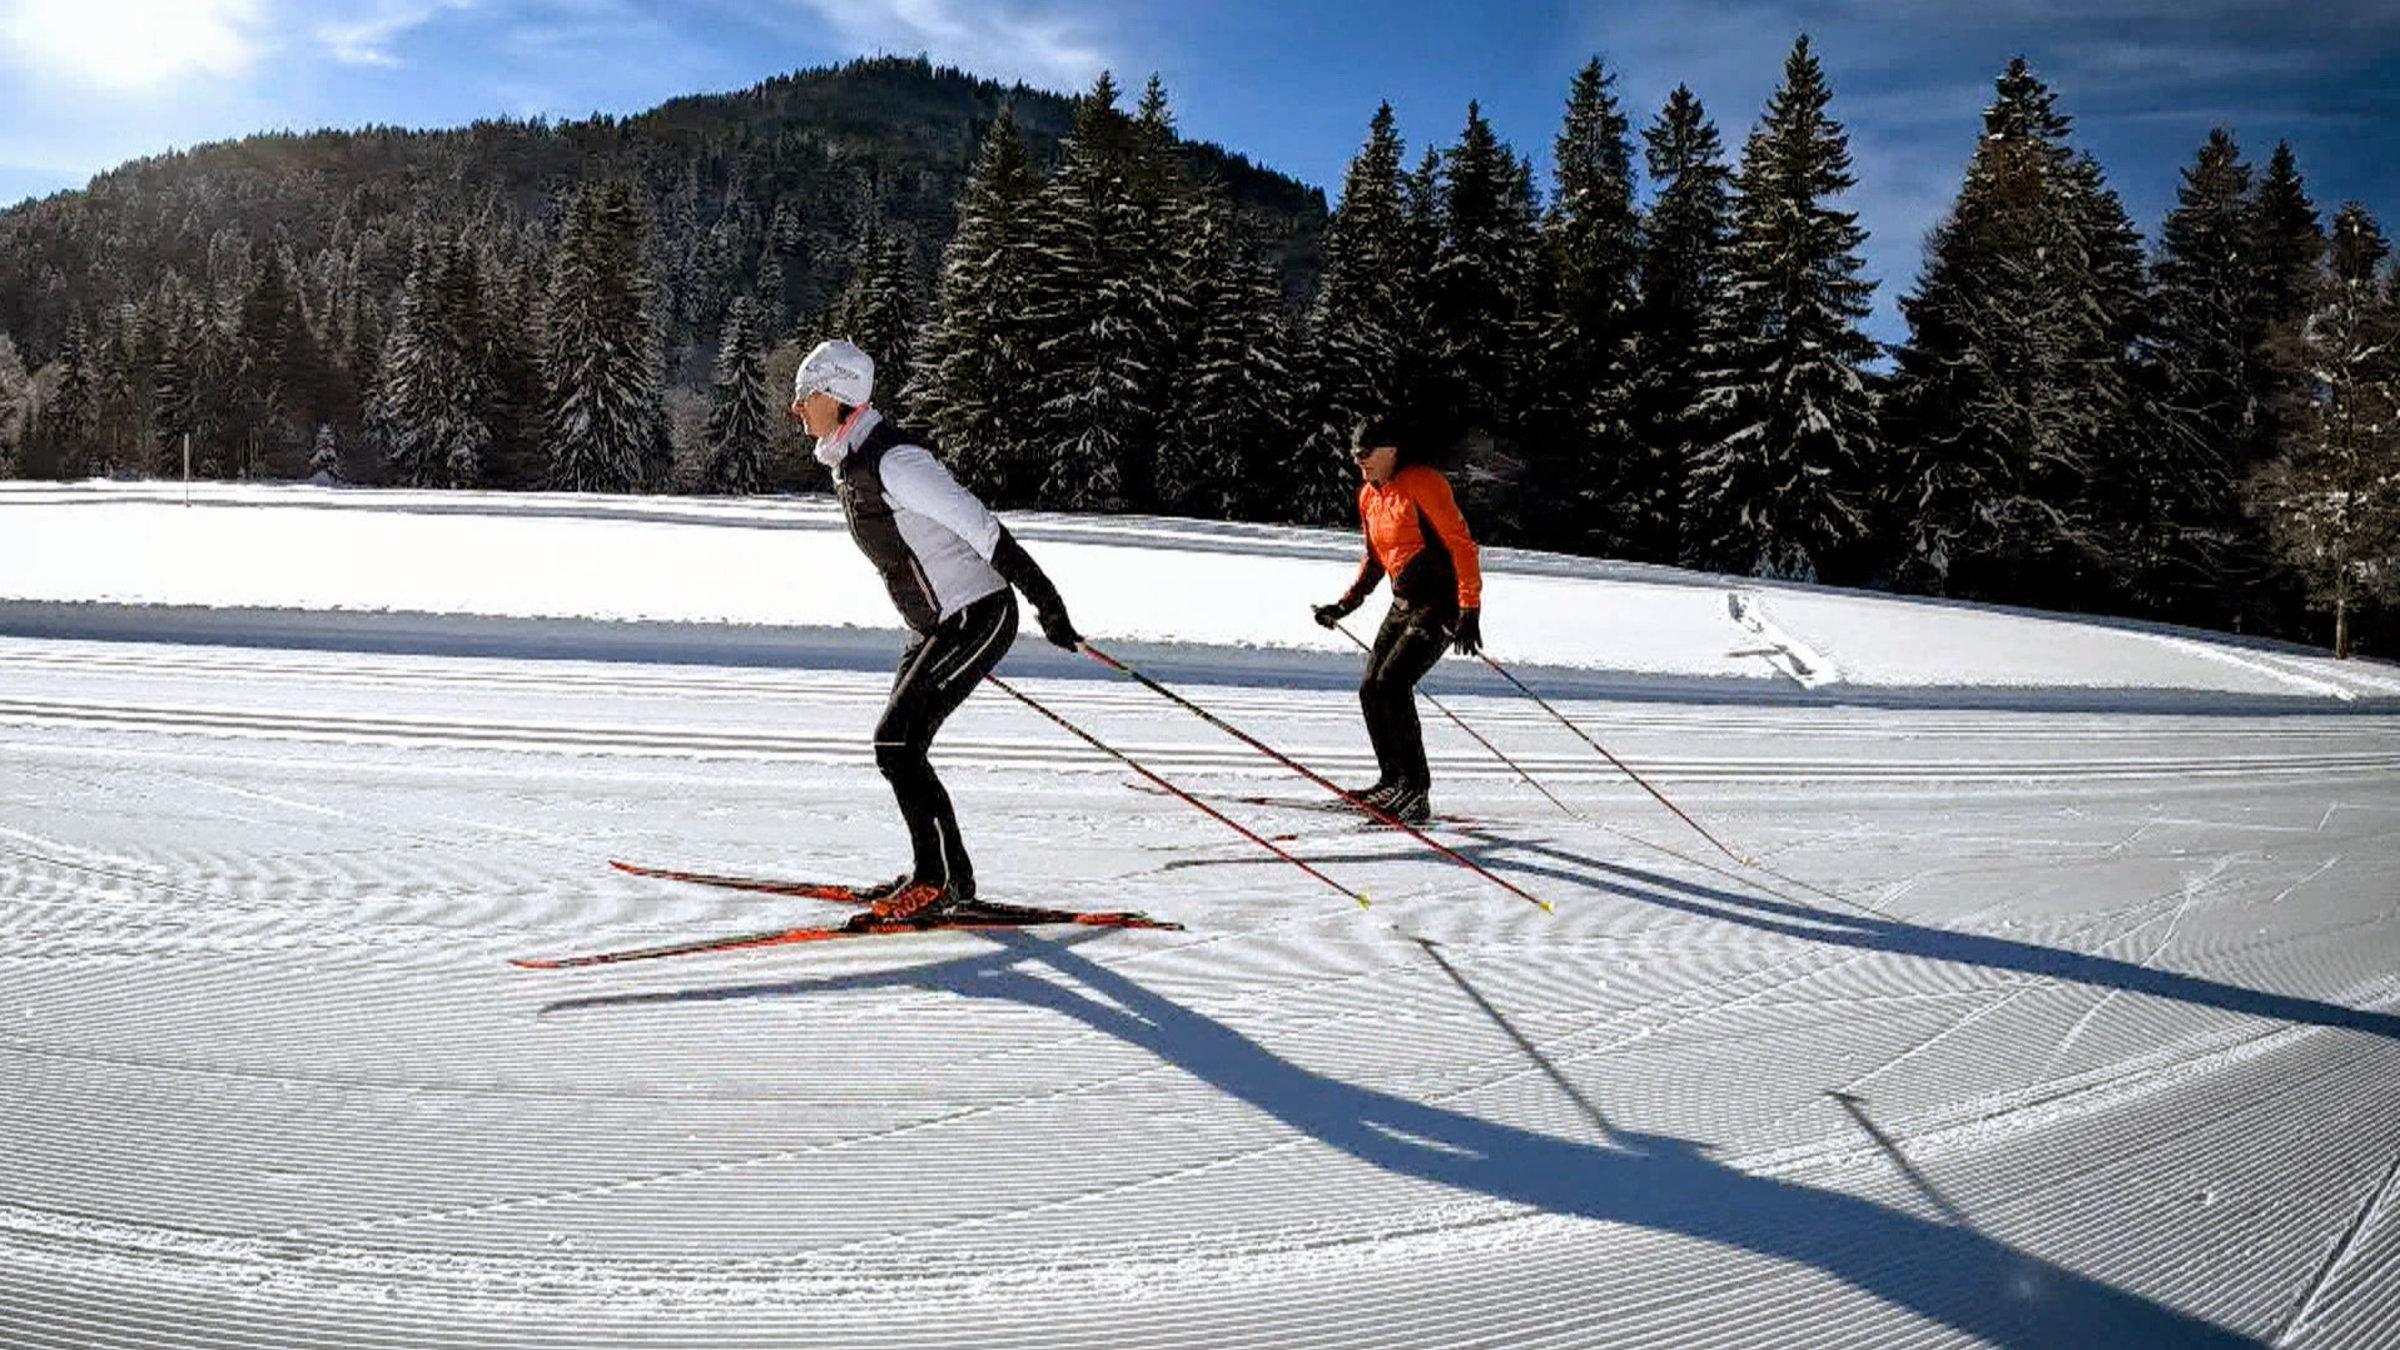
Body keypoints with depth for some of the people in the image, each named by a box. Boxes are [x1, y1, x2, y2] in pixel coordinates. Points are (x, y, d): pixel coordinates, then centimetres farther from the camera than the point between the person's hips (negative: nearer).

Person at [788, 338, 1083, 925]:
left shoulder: (893, 461, -20)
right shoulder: (848, 462, 11)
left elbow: (979, 526, -24)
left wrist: (1047, 605, -27)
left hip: (978, 617, -10)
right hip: (935, 626, 10)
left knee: (895, 742, -14)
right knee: (901, 748, 10)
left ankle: (932, 882, -5)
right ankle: (951, 877, 21)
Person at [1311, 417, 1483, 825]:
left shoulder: (1423, 482, -15)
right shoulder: (1369, 496, 11)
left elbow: (1461, 544, -17)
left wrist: (1470, 611, -23)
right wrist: (1346, 604, 15)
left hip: (1441, 604, -9)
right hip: (1403, 605, 9)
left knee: (1391, 684, -20)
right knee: (1370, 690, 4)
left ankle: (1415, 791, -14)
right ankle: (1393, 781, 19)